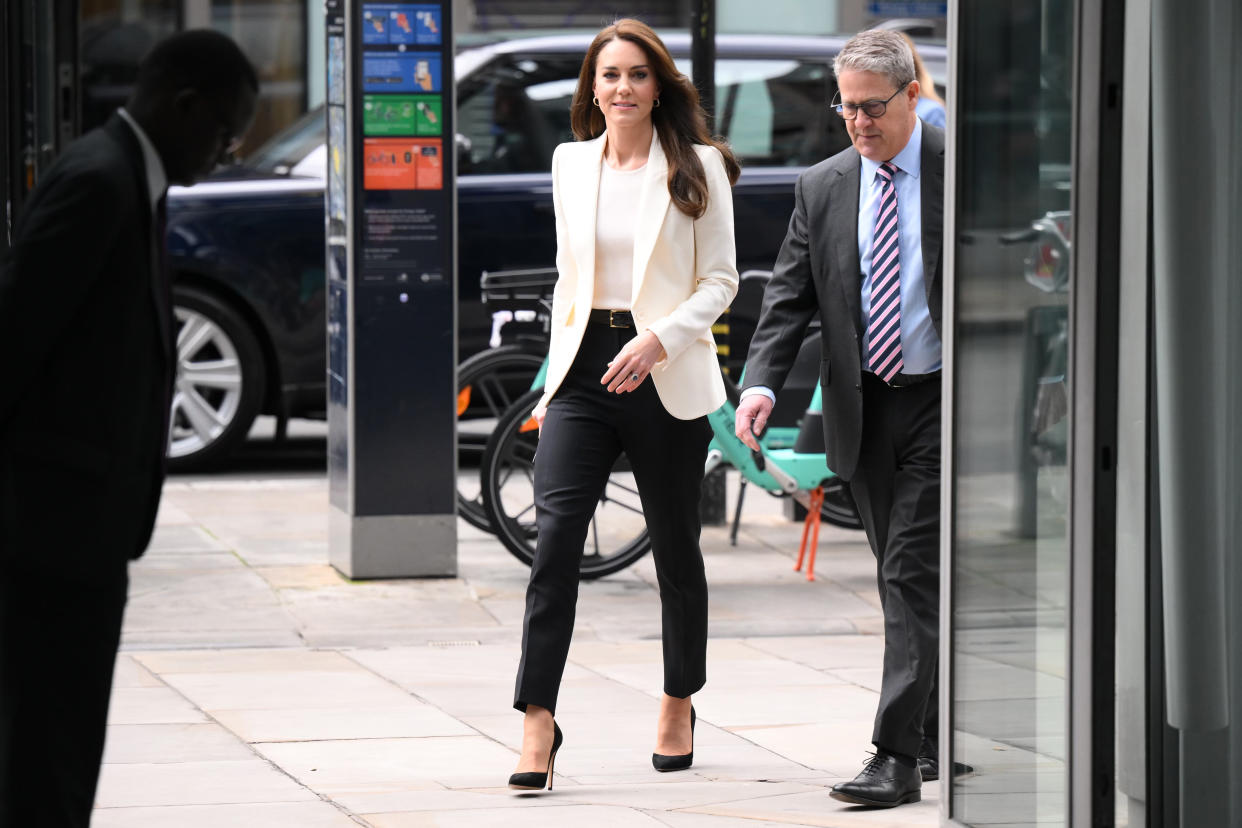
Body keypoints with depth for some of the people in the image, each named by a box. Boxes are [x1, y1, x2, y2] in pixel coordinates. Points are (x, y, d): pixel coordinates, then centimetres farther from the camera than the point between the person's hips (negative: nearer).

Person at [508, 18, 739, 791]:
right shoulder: (570, 163, 10)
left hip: (666, 378, -2)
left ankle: (679, 706, 28)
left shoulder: (697, 167, -1)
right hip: (584, 371, 2)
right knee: (555, 534, -13)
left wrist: (658, 341, -18)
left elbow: (720, 280, -3)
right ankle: (538, 724, -16)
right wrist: (553, 378, 13)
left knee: (676, 546, 9)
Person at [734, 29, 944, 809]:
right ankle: (941, 736, 26)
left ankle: (898, 757, -14)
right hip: (865, 408, 5)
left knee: (913, 572, -12)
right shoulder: (822, 188, 7)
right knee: (908, 578, 13)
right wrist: (762, 383, -10)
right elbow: (790, 297, 5)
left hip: (943, 401, -5)